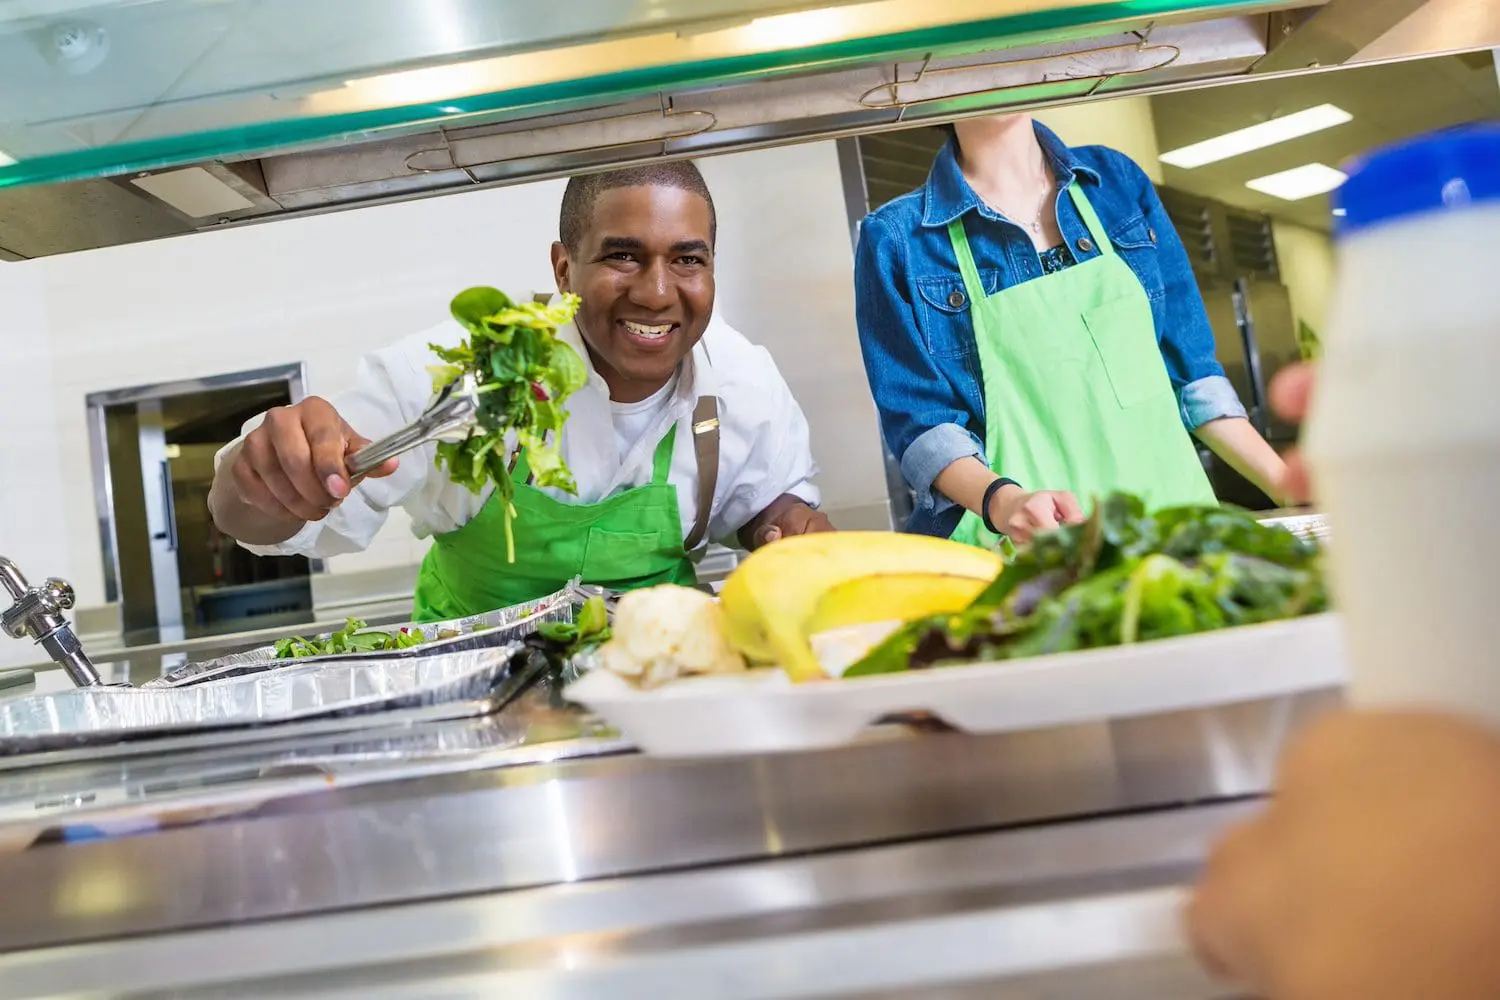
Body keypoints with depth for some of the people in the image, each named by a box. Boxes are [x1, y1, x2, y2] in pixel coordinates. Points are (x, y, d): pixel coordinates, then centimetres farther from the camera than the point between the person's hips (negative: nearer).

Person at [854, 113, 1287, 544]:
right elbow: (919, 421, -4)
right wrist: (1003, 501, -23)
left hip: (1174, 520, 5)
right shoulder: (894, 238, 0)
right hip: (1026, 550, -4)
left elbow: (1190, 367, 14)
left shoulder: (1116, 179, 12)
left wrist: (1294, 489, 7)